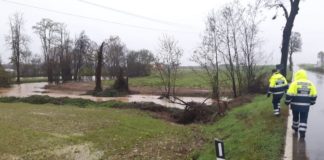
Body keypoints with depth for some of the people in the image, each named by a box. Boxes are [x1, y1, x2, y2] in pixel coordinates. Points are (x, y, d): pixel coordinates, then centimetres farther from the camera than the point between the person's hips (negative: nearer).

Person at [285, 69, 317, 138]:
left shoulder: (295, 83, -10)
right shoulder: (310, 84, 3)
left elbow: (290, 94, -13)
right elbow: (314, 95, 8)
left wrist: (287, 102, -1)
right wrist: (312, 102, 23)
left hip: (295, 105, -2)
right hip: (305, 105, 2)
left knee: (295, 117, 19)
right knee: (303, 119, 8)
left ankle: (295, 128, 37)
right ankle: (302, 132, 1)